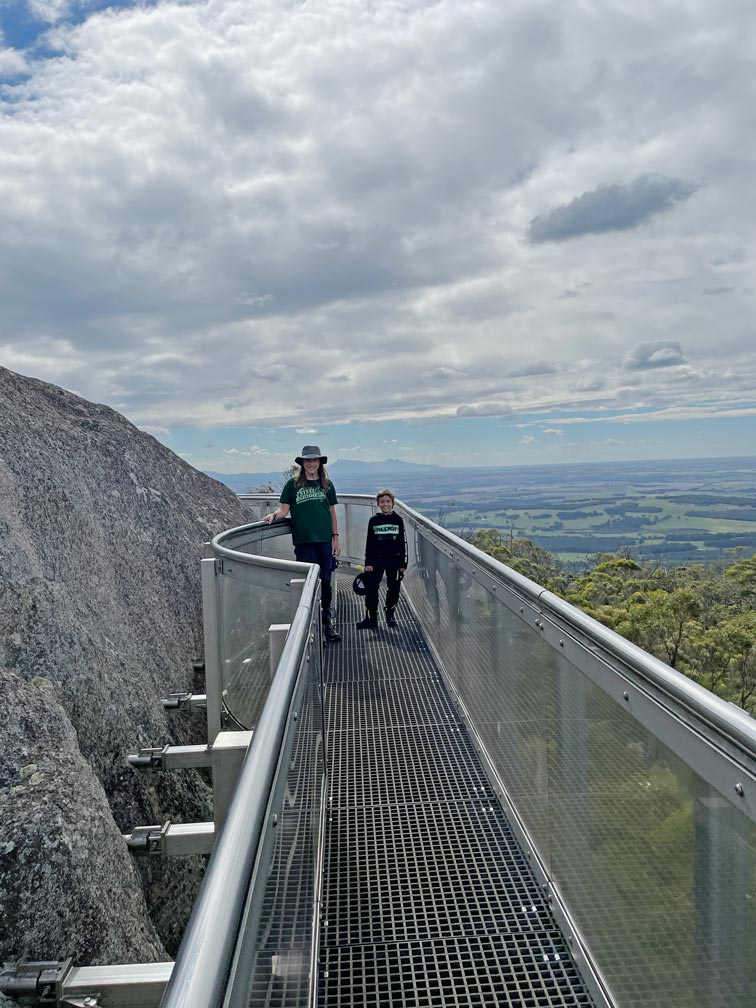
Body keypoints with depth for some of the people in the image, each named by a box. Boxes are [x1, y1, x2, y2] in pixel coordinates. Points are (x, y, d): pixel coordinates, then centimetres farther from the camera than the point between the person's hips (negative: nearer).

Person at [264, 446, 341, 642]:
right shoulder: (293, 484, 4)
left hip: (325, 540, 2)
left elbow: (332, 512, 13)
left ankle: (327, 621, 17)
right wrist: (274, 514, -16)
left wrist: (335, 537, 9)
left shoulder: (326, 484, 9)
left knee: (325, 582, 5)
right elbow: (284, 509, 5)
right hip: (304, 540, -2)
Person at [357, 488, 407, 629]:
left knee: (393, 588, 6)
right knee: (371, 587, -4)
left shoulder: (398, 520, 2)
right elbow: (369, 543, 3)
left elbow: (403, 542, 4)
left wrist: (403, 563, 1)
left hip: (394, 560, 0)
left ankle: (390, 614, 24)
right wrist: (368, 563, -3)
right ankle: (371, 617, 4)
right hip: (376, 560, 0)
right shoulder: (374, 521, 2)